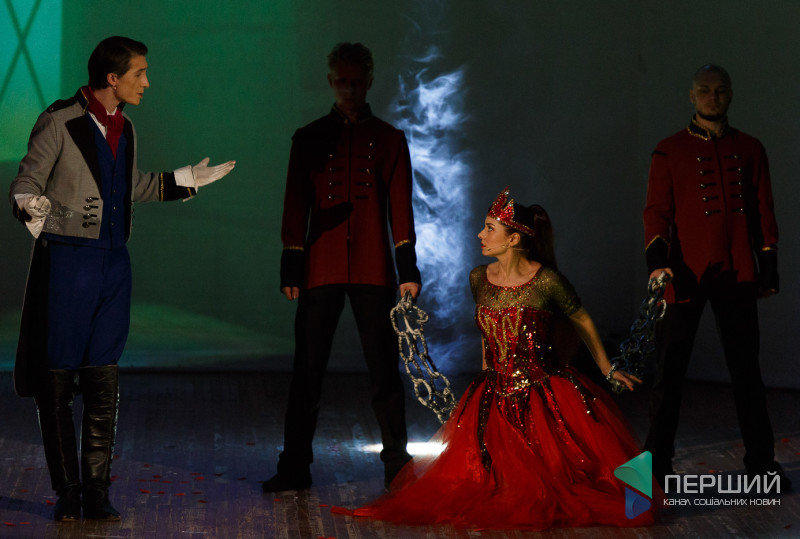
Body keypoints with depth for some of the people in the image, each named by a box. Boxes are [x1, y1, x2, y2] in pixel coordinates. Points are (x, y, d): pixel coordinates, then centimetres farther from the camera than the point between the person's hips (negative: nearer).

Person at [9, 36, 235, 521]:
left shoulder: (124, 128, 13)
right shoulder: (60, 122, -8)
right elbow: (25, 185, -8)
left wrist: (187, 180, 26)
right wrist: (33, 209, -30)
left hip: (113, 263, 6)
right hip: (67, 260, -6)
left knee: (103, 382, 4)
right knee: (57, 381, 0)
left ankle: (96, 492, 10)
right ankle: (67, 491, 10)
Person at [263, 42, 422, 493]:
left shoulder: (389, 139, 8)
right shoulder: (309, 139, 9)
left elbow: (400, 207, 6)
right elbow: (297, 207, 7)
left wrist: (408, 267, -2)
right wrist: (292, 268, 1)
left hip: (374, 270, 0)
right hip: (321, 268, 0)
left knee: (384, 370, 2)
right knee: (307, 371, 1)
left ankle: (397, 467, 12)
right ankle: (295, 470, 9)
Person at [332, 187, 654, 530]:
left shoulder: (547, 281, -12)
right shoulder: (479, 279, 2)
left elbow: (582, 322, 3)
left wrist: (607, 370, 12)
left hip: (545, 395, -4)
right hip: (495, 396, 4)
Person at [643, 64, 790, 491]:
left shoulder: (749, 150, 11)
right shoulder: (669, 151, 5)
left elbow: (763, 211, 12)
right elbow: (658, 210, -1)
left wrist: (769, 266, 7)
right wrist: (656, 259, -16)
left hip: (737, 274, 2)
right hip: (686, 274, -2)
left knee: (745, 367, 7)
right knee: (670, 370, 0)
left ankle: (761, 462, 15)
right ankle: (657, 464, 7)